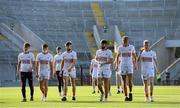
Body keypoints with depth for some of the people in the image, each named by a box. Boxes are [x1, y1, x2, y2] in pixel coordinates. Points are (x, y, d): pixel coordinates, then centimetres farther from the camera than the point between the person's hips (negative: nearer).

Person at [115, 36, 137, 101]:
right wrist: (117, 64, 3)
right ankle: (126, 96, 7)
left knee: (130, 80, -16)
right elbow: (117, 57, 14)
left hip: (130, 65, -1)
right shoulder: (120, 48, 3)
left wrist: (135, 64, 4)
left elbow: (134, 56, 13)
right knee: (124, 82, 1)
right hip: (122, 66, 1)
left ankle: (130, 93, 3)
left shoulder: (131, 47, 2)